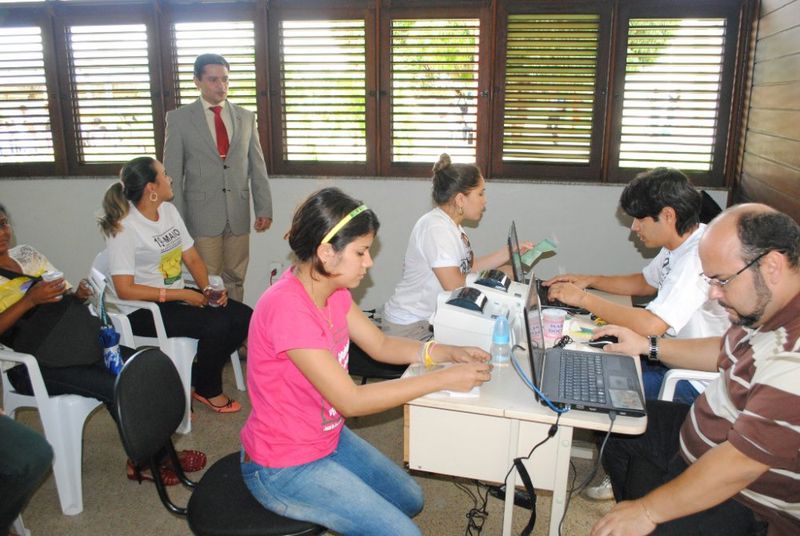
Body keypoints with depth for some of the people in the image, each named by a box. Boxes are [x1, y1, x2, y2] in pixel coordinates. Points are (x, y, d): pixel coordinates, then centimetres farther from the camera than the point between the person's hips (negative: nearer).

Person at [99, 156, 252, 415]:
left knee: (244, 316, -9)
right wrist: (182, 295, -22)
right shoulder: (124, 227, -16)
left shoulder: (169, 211, 7)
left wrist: (208, 289, -9)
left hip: (179, 295, 8)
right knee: (216, 325, -27)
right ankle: (207, 391, 0)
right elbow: (125, 290, -20)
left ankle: (198, 374, 8)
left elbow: (192, 258, 10)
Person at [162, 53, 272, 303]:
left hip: (238, 215, 3)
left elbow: (257, 167, 10)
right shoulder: (179, 118, 1)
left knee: (235, 280, 9)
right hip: (202, 216, -2)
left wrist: (264, 208, 4)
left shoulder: (246, 117, 9)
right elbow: (172, 174, 1)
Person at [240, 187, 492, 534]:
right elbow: (351, 400, -29)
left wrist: (448, 353, -11)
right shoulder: (287, 307, -31)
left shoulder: (333, 290, -3)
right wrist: (442, 379, -25)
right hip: (283, 469, -9)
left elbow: (381, 344, 5)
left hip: (327, 438, 9)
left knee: (410, 500, 18)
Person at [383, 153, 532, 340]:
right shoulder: (435, 228, -22)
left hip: (432, 319, 9)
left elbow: (471, 267, 10)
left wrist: (511, 251, 6)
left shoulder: (451, 225, 8)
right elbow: (455, 285, -25)